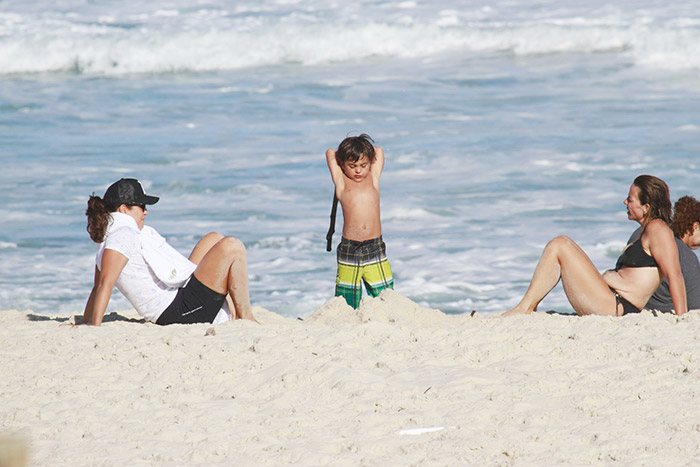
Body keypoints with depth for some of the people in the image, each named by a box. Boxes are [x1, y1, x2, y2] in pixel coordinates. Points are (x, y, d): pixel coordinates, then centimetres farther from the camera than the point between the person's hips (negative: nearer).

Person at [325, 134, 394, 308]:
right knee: (346, 305, -3)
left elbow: (379, 151, 23)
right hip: (349, 250, -2)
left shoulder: (373, 178, 12)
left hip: (375, 248, 2)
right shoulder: (342, 182, 7)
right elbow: (330, 153, 17)